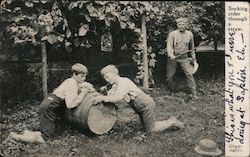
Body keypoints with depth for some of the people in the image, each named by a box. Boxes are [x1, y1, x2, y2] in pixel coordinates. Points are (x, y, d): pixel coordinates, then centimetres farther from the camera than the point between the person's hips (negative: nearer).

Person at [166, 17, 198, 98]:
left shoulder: (189, 34, 4)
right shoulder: (172, 34, -5)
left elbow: (192, 47, 17)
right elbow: (169, 46, -13)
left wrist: (193, 58, 21)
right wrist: (171, 55, -31)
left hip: (184, 57, 1)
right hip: (173, 57, -1)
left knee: (189, 74, -11)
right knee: (169, 77, 0)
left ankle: (194, 93, -3)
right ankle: (172, 92, 22)